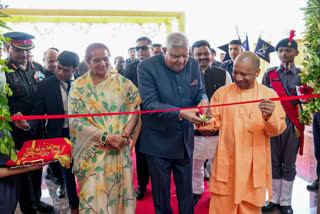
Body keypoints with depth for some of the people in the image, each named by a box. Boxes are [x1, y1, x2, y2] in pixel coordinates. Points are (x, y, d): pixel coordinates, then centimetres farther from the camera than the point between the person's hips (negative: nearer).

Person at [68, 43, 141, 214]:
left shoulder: (123, 82, 4)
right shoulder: (79, 86, -2)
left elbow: (135, 108, 2)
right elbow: (75, 120, -8)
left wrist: (125, 135, -13)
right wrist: (105, 137, -17)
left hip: (120, 151, 2)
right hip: (92, 152, -1)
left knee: (119, 191, 10)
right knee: (94, 195, 4)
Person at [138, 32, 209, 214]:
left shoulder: (193, 64, -1)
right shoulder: (147, 67, -16)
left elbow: (200, 90, 9)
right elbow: (150, 104, -22)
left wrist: (203, 100, -16)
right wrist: (180, 113, -34)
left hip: (186, 140, 4)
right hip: (159, 142, -3)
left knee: (186, 193, 20)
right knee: (161, 194, 16)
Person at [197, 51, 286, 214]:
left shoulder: (269, 95, 1)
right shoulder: (222, 93, 4)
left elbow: (277, 130, -2)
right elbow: (215, 122, 5)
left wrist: (270, 117, -23)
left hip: (254, 165, 0)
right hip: (225, 163, 1)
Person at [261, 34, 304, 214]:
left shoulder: (302, 75, 2)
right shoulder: (269, 74, 5)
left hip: (292, 125, -1)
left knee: (289, 165, 8)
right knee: (274, 163, 10)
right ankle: (274, 198, 24)